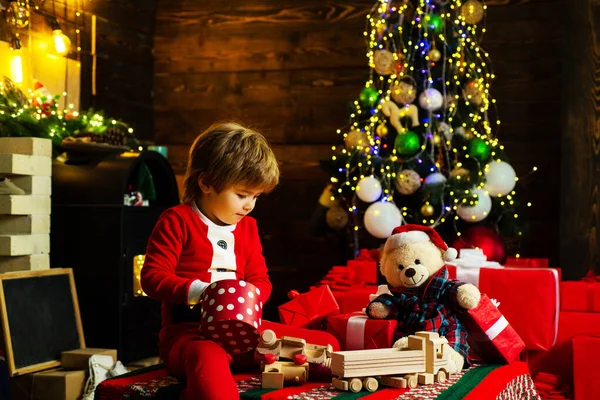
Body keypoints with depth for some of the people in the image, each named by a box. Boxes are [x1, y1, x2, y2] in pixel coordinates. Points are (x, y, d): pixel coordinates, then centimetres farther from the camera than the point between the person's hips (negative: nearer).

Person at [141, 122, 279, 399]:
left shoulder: (247, 227, 16)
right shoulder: (177, 221, -4)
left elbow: (260, 280, 15)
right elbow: (152, 277, -10)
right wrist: (198, 291, -25)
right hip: (187, 331, -6)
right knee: (208, 357, -42)